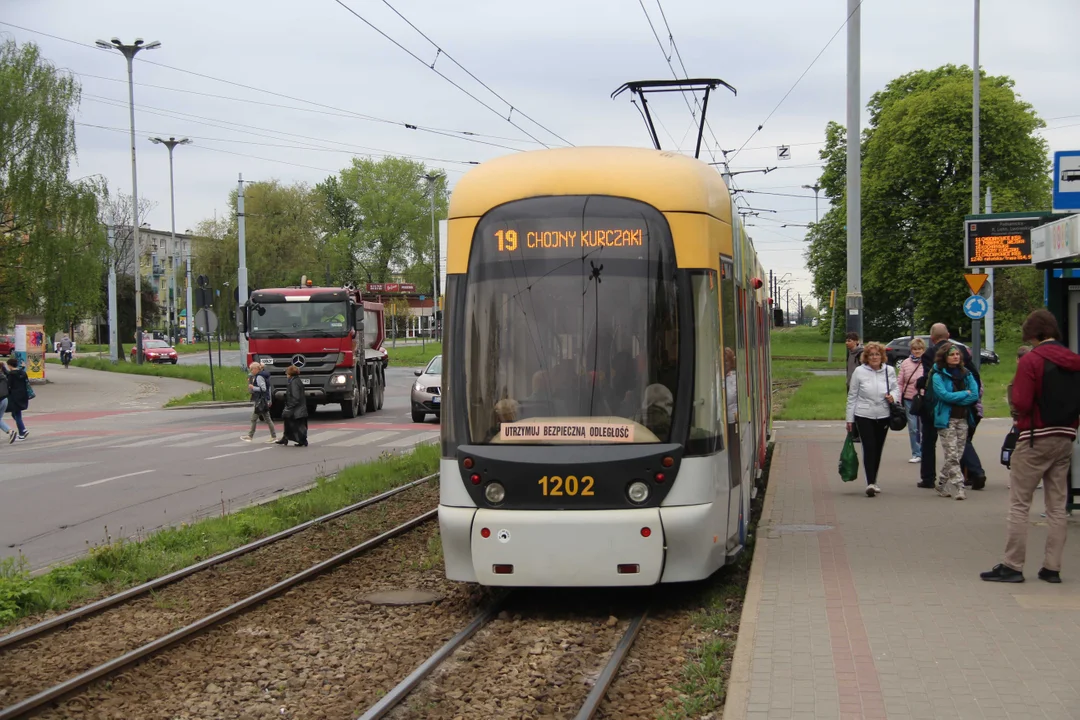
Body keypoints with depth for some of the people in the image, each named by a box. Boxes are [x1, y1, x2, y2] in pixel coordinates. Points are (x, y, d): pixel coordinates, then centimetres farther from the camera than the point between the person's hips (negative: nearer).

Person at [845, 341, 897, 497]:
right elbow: (852, 396, 1)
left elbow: (896, 389, 13)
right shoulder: (859, 371, -4)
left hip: (883, 416, 3)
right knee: (869, 448, -13)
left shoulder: (889, 370, 2)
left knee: (878, 449, 10)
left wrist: (893, 396, -12)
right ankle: (870, 483, -18)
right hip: (863, 416, -3)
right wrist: (849, 419, 1)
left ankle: (873, 482, 23)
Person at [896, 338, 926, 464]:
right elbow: (900, 382, 8)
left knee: (924, 427, 1)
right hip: (909, 400, 2)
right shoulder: (905, 363, 6)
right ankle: (916, 454, 10)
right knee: (913, 428, 2)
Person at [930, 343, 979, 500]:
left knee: (957, 454, 7)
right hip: (947, 419, -5)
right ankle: (958, 488, -12)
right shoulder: (938, 375, -3)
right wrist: (965, 393, -7)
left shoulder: (966, 374, 11)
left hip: (963, 418, 5)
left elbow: (975, 395, 1)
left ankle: (943, 485, 20)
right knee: (952, 455, -11)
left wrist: (955, 399, -10)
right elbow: (944, 395, -16)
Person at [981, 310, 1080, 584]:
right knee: (1057, 507, 9)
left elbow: (1021, 403, -17)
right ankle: (1052, 567, 11)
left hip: (1036, 439, -6)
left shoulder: (1031, 360, -12)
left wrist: (1015, 388, 3)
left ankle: (1012, 566, -1)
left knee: (1019, 505, 0)